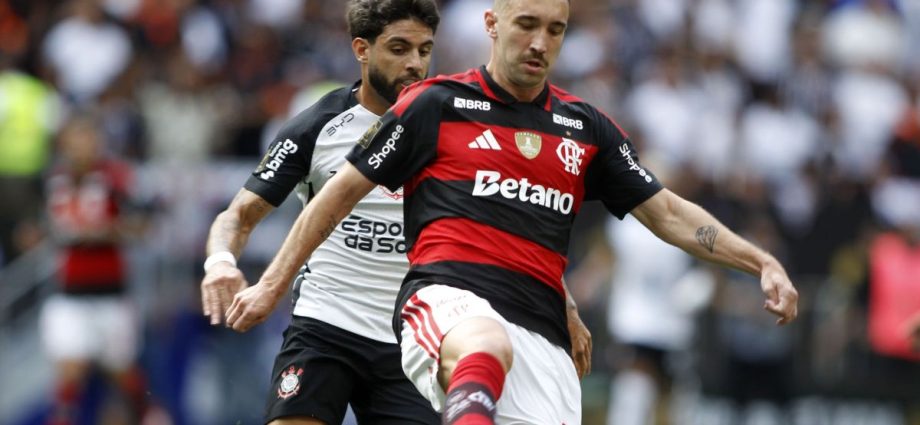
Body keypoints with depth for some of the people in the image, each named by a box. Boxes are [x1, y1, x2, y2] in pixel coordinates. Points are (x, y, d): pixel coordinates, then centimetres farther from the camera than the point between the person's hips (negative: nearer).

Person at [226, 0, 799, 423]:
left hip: (541, 333, 4)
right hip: (446, 295, -4)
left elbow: (667, 213, 22)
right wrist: (273, 284, 13)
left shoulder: (586, 128, 20)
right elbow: (343, 191, 13)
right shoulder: (436, 104, 9)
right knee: (487, 347, -42)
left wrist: (761, 262, 12)